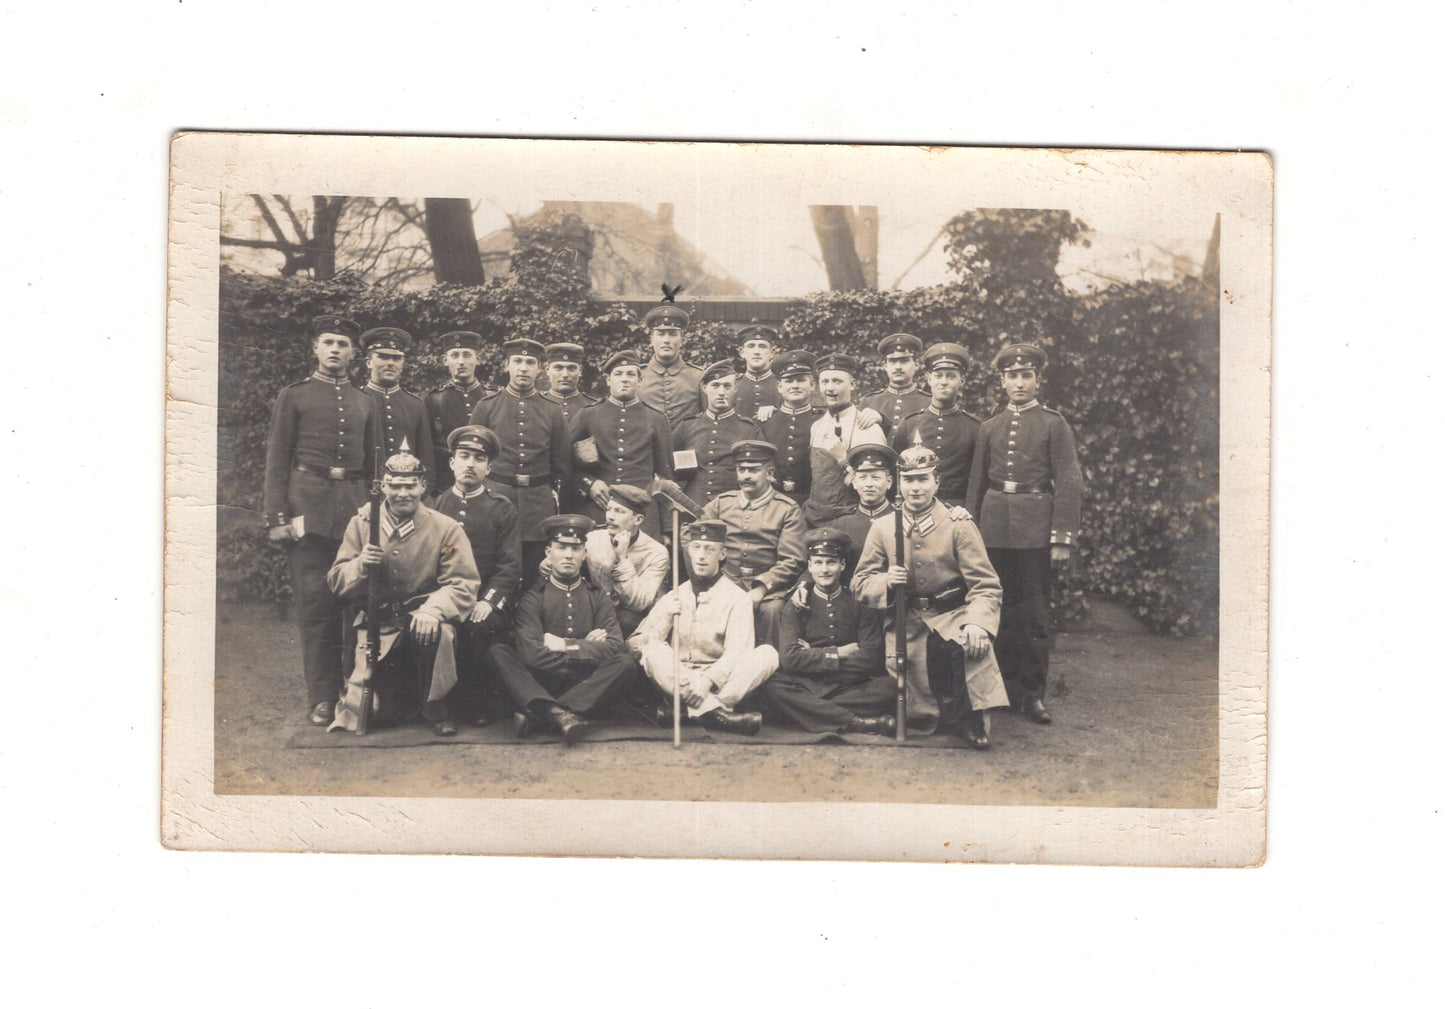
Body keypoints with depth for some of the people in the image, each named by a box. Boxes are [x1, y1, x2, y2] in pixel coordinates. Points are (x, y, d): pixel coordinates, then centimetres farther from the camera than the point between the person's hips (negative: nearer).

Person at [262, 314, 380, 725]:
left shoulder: (364, 402, 18)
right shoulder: (293, 396, 7)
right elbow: (276, 459, 3)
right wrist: (277, 517, -6)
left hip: (355, 504, 3)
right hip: (308, 505, -3)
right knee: (314, 602, -6)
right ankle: (322, 697, 0)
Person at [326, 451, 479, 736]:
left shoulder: (446, 528, -4)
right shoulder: (362, 522, 2)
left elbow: (463, 585, -11)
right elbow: (337, 582, 2)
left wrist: (433, 610, -31)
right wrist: (360, 566, -20)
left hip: (420, 623, -2)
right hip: (377, 625, 2)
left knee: (438, 632, -37)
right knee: (374, 710, -11)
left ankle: (434, 705, -10)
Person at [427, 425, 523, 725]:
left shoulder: (503, 509, 9)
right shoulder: (435, 506, 16)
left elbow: (510, 565, 0)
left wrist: (488, 601, -16)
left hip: (488, 599, -2)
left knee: (478, 626, -33)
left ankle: (479, 704, -14)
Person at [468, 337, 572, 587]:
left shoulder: (552, 412, 9)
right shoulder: (486, 407, 5)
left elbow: (563, 463, 15)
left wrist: (553, 492, 8)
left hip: (539, 505, 1)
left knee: (534, 581, 4)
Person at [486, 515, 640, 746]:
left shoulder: (597, 597, 10)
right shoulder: (533, 597, 3)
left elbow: (613, 646, -7)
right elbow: (531, 653, -13)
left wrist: (565, 646, -11)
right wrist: (585, 648, -8)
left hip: (586, 685, 1)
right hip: (540, 685, -1)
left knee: (626, 663, -25)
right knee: (497, 653, -22)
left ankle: (537, 715, -34)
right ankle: (558, 714, -44)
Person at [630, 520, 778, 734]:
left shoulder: (738, 599, 5)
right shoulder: (673, 597, 14)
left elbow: (736, 654, -10)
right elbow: (637, 643, 3)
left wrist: (708, 680, -27)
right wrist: (667, 619, -13)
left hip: (721, 685, -1)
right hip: (677, 682, 1)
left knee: (767, 654, -25)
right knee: (653, 651, -27)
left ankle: (692, 711, -34)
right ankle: (718, 713, -38)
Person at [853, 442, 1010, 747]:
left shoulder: (959, 525, -3)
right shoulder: (882, 528, 5)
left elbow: (986, 586, -9)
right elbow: (860, 583, 7)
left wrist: (977, 624, -29)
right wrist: (886, 581, -17)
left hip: (951, 617, -1)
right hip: (906, 624, 2)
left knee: (973, 642, -36)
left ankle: (970, 719, -13)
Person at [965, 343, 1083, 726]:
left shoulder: (1054, 424, 1)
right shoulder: (989, 428, 12)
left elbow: (1069, 484, -3)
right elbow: (976, 483, 16)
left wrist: (1062, 538, -9)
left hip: (1035, 526, -3)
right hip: (994, 526, 3)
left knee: (1035, 612, -1)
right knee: (1002, 608, 8)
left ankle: (1033, 692, 6)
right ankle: (1008, 684, 18)